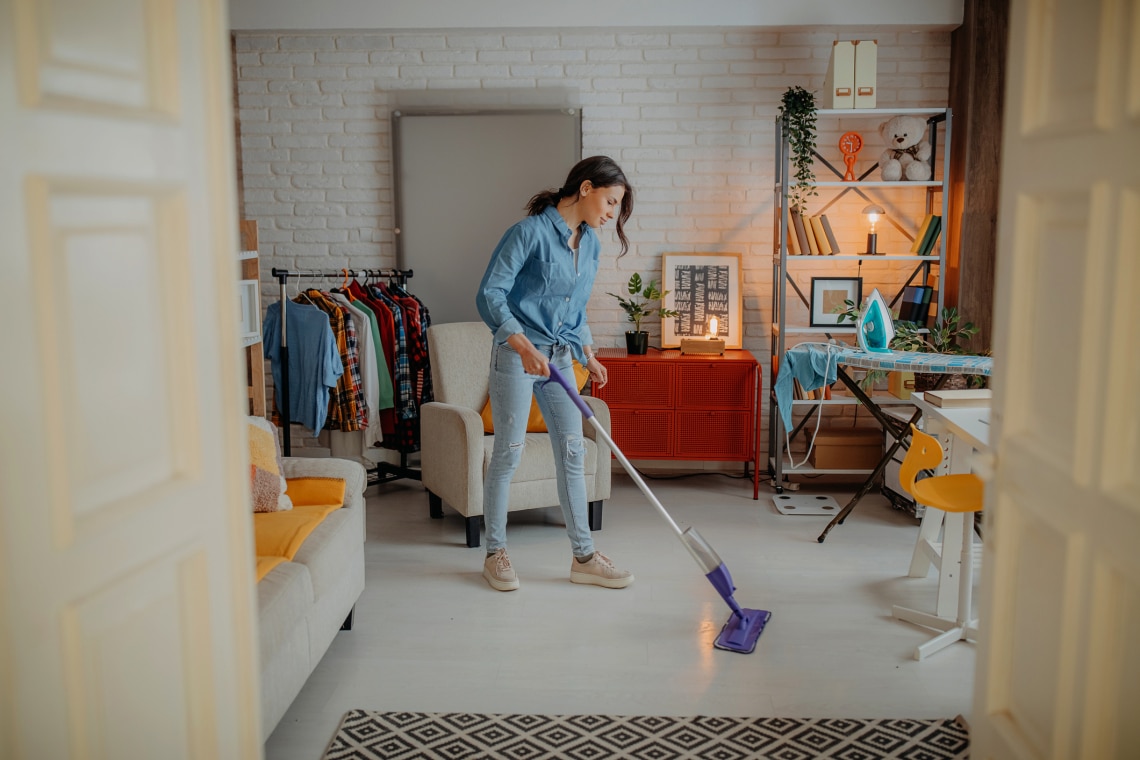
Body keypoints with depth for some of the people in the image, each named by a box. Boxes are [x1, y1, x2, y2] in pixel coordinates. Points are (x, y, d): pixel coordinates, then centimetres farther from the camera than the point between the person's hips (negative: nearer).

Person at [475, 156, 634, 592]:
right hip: (516, 356, -7)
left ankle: (584, 557, 13)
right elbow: (489, 294, -19)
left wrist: (588, 356, 13)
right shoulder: (531, 232, -14)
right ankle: (495, 554, 15)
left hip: (559, 358, 7)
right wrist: (522, 344, -29)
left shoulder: (590, 244, 10)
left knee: (573, 452, 5)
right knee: (508, 452, 0)